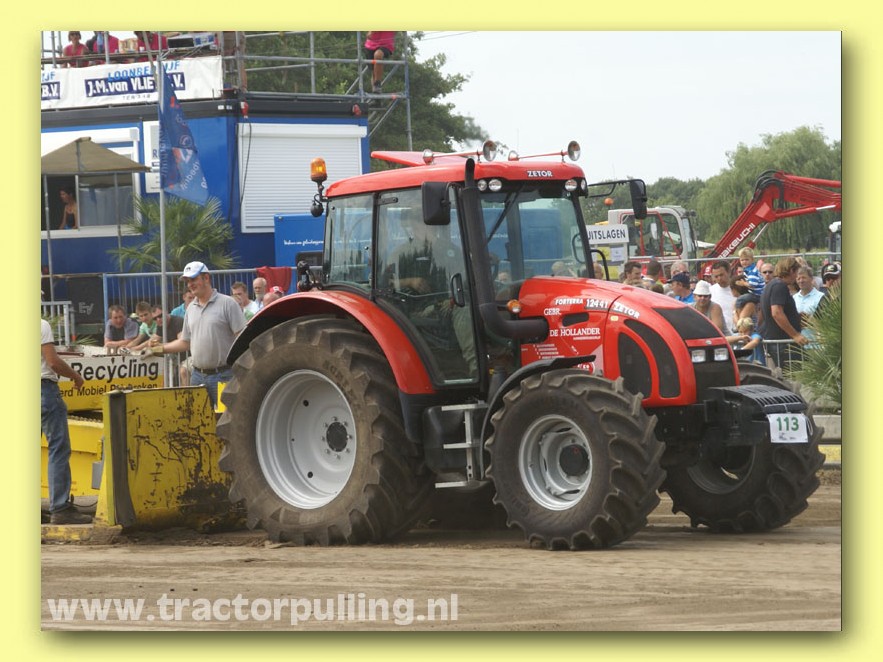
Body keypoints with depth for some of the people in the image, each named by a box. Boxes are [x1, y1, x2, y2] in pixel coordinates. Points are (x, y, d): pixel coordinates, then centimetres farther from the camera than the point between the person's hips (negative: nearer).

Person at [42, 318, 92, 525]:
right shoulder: (41, 325, -9)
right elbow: (53, 361, -13)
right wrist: (75, 376, 3)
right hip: (44, 388, -7)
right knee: (58, 448, -4)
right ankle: (60, 508, -9)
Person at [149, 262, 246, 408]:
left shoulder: (227, 303, -4)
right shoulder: (191, 309, 15)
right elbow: (185, 342, 22)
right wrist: (162, 348, 8)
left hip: (223, 375, -6)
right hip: (198, 376, 6)